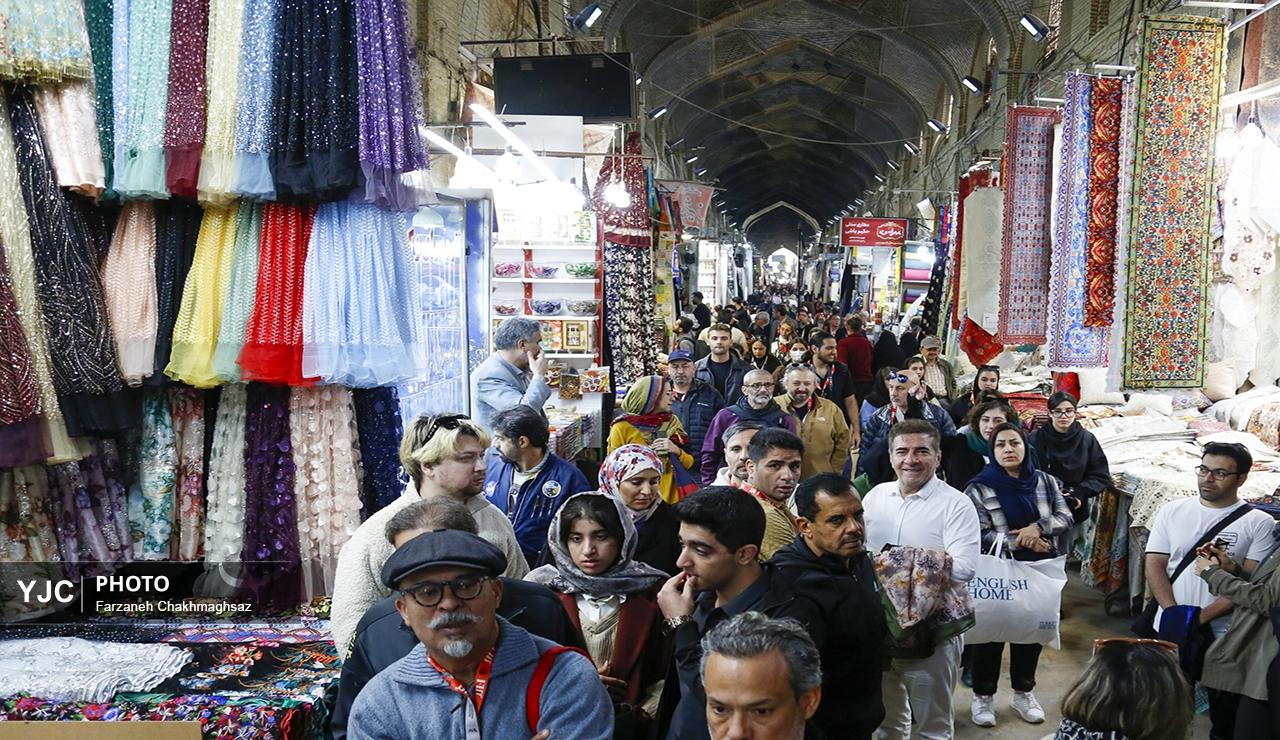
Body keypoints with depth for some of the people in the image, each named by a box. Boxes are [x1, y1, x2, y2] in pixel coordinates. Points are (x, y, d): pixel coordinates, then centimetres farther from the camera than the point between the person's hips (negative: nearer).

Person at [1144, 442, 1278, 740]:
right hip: (1168, 631, 2)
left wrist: (1201, 617, -16)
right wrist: (1175, 614, -11)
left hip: (1226, 639, -2)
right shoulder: (1172, 511, 5)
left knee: (1225, 715, 9)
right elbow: (1154, 565, 3)